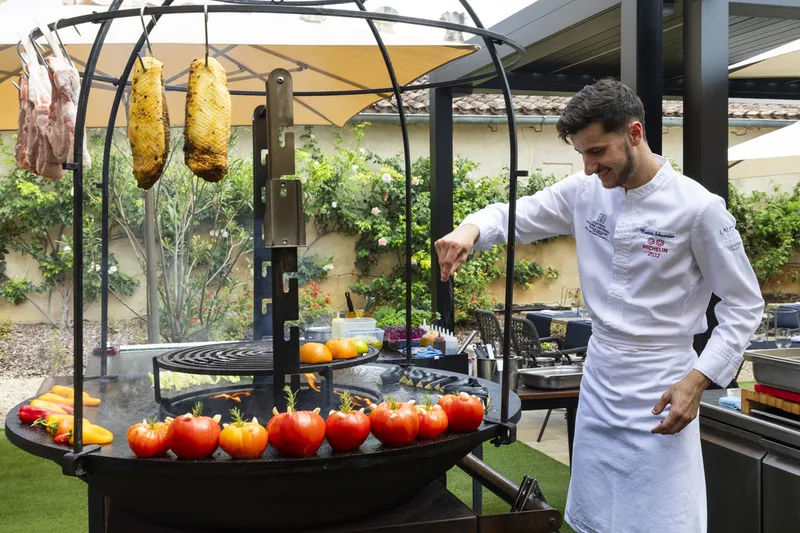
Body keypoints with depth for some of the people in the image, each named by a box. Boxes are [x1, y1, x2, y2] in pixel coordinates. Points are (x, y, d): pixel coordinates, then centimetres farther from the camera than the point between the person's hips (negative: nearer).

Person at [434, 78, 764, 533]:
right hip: (599, 381, 5)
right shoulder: (585, 192, -1)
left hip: (662, 392, -5)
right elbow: (516, 215, 5)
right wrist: (470, 229, -18)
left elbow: (744, 306, -8)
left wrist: (698, 381, -16)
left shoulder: (698, 207, -14)